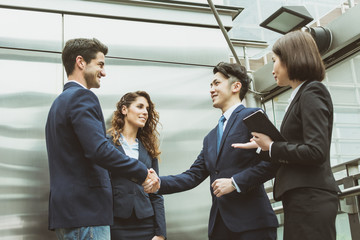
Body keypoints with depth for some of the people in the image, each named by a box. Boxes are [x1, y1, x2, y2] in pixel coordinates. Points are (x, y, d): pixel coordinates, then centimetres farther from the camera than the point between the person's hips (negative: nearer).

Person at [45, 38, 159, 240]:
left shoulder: (61, 101, 20)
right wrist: (143, 173, -15)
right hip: (86, 211, -10)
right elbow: (99, 150, -24)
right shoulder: (82, 97, -11)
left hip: (66, 210, 10)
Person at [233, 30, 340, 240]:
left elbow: (316, 152, -18)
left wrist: (272, 147, -7)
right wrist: (260, 147, 19)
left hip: (310, 197, -9)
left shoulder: (312, 92, -8)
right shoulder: (303, 94, 18)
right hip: (303, 198, 9)